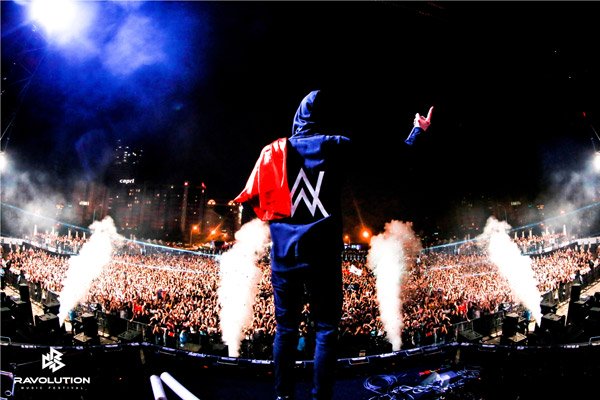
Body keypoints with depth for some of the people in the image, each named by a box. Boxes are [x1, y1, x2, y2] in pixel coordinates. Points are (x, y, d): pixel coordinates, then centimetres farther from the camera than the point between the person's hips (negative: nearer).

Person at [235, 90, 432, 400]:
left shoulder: (273, 150, 3)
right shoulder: (337, 147, -1)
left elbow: (252, 200, 2)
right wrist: (418, 130, 18)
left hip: (285, 255, 2)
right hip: (323, 256, -2)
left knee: (286, 329, 12)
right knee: (325, 331, 6)